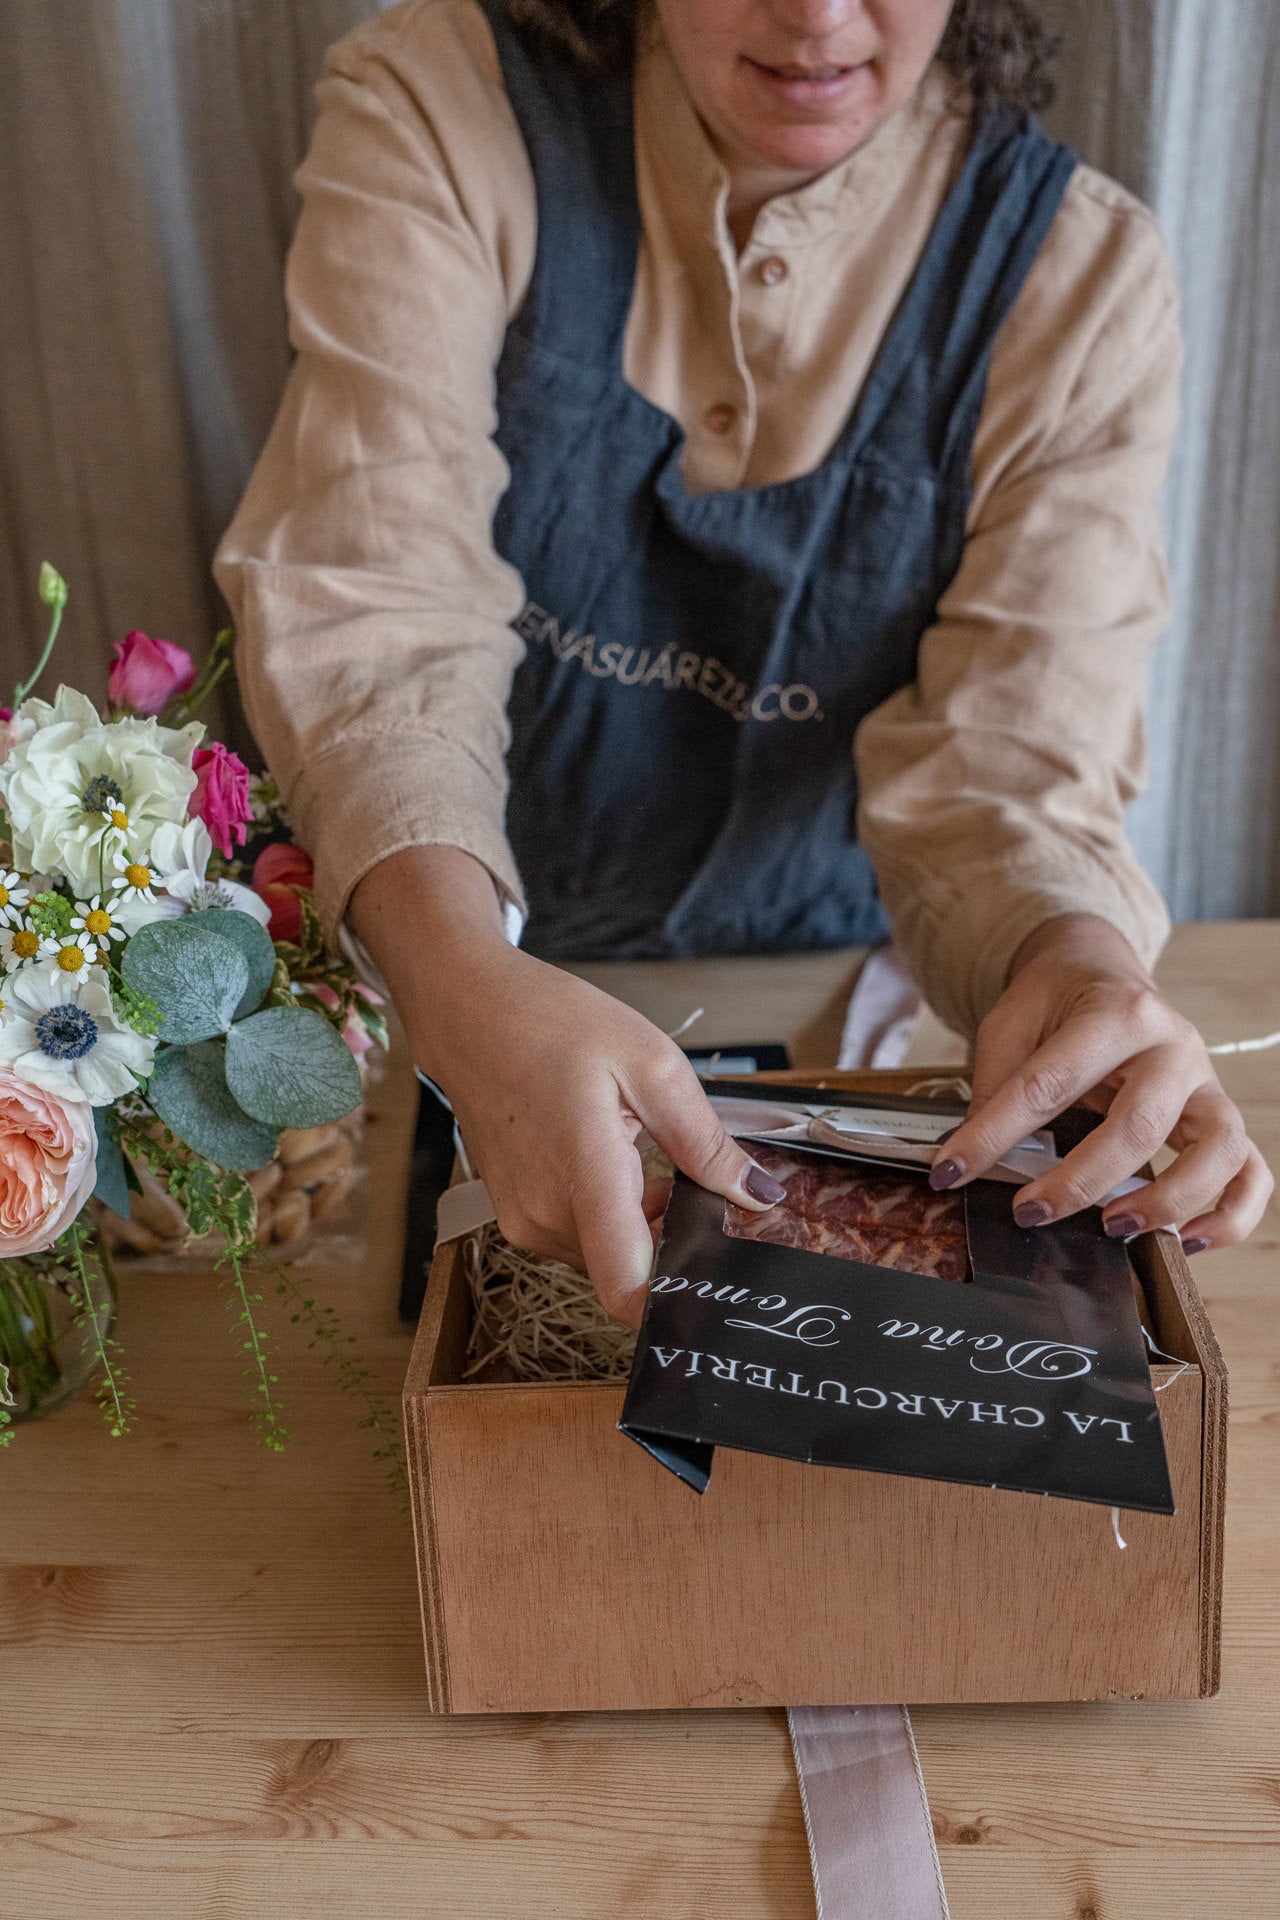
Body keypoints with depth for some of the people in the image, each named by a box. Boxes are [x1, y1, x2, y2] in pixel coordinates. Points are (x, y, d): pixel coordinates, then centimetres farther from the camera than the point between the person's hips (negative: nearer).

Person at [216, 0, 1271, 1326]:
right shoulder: (436, 110, -15)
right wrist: (464, 978, -47)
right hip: (435, 953, 0)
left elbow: (1007, 752, -17)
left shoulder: (1081, 274, -11)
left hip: (822, 982, 2)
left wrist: (1077, 958, -41)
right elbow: (369, 602, -28)